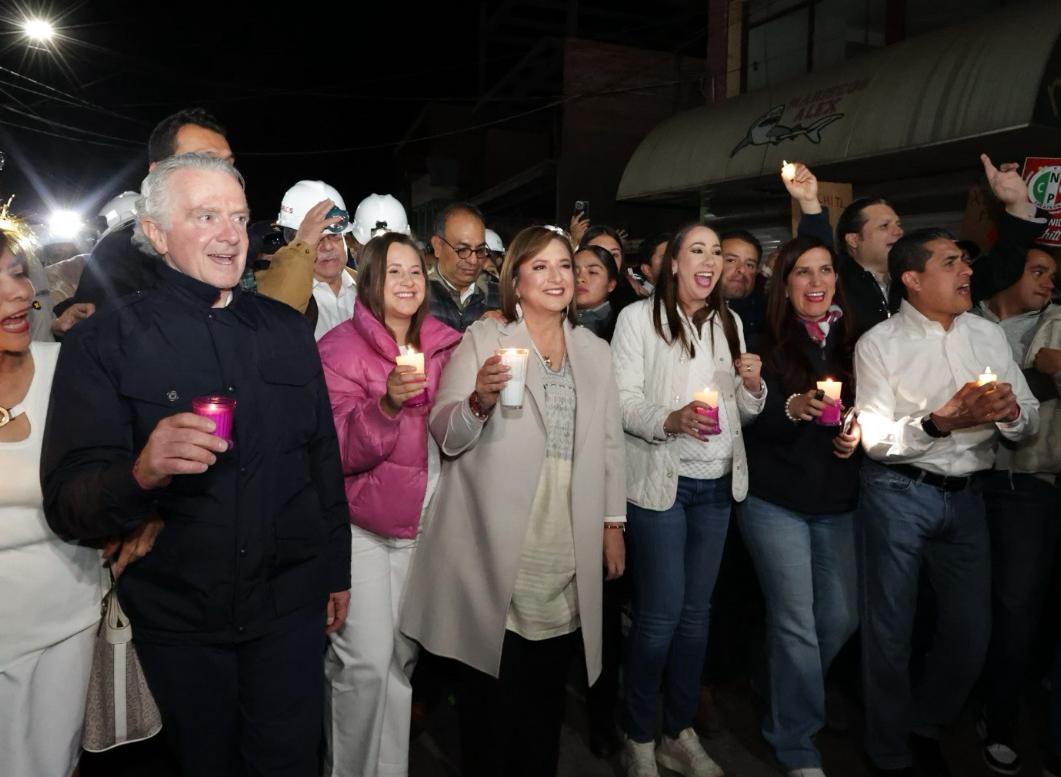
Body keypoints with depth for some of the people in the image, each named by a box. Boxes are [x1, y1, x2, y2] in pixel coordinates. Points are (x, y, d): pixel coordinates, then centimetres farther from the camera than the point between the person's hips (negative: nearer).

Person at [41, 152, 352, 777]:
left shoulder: (287, 329, 3)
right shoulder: (105, 343, -8)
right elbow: (67, 506, -14)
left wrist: (336, 568, 10)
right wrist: (142, 473, -35)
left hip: (290, 604, 2)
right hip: (179, 619, -2)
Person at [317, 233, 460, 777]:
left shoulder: (444, 345, 8)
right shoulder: (341, 346, -6)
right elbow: (340, 450, -15)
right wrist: (387, 403, -30)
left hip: (425, 522, 4)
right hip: (362, 525, -4)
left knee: (405, 657, 9)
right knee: (367, 662, -6)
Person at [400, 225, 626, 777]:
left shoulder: (595, 351, 13)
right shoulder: (482, 339, 0)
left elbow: (609, 442, 15)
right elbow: (445, 436, -6)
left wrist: (614, 522, 10)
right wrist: (479, 400, -25)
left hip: (568, 552, 4)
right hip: (497, 549, -3)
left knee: (548, 686, 12)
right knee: (490, 686, 6)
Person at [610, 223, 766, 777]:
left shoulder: (729, 322, 12)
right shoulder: (639, 316, -5)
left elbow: (745, 411, 16)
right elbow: (622, 401, -11)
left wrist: (753, 386, -6)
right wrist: (670, 419, -28)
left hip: (718, 484, 6)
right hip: (660, 483, -5)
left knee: (696, 612, 12)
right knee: (660, 614, -1)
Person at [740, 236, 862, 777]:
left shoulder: (851, 341, 7)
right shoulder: (765, 341, -6)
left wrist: (858, 434, -6)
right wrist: (792, 408, -29)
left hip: (838, 503, 5)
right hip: (776, 501, -5)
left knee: (841, 618, 10)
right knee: (796, 622, -1)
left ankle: (788, 690, 39)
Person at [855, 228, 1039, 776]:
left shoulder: (989, 336, 8)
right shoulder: (879, 344, -6)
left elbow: (1030, 422, 8)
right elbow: (872, 438, -13)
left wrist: (1010, 413, -15)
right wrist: (940, 422, -26)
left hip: (966, 494, 5)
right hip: (898, 493, -4)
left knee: (971, 633, 12)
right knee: (890, 629, 7)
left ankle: (924, 725, 40)